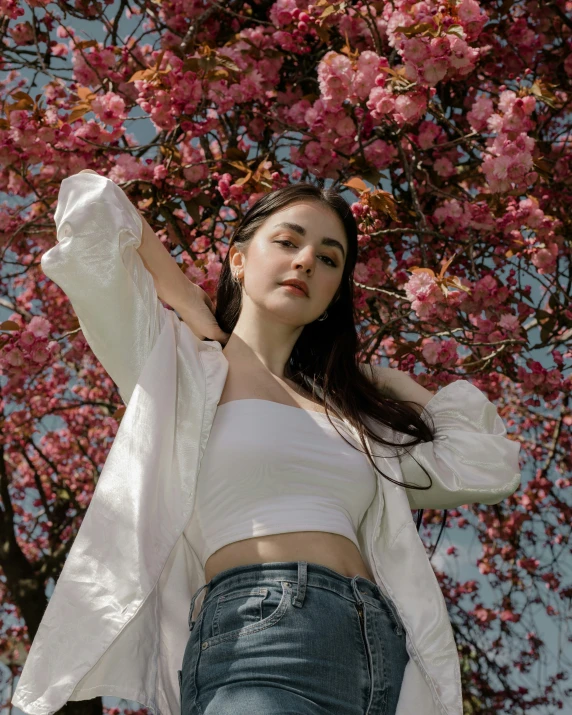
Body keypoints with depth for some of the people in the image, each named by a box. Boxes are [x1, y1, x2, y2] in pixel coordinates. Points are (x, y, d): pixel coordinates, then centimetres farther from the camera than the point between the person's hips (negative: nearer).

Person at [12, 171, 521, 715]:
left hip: (386, 650, 5)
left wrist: (376, 378, 25)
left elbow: (489, 467, 22)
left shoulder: (347, 403, 24)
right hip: (259, 637, -4)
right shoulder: (180, 360, 11)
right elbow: (89, 206, 3)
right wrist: (192, 307, 13)